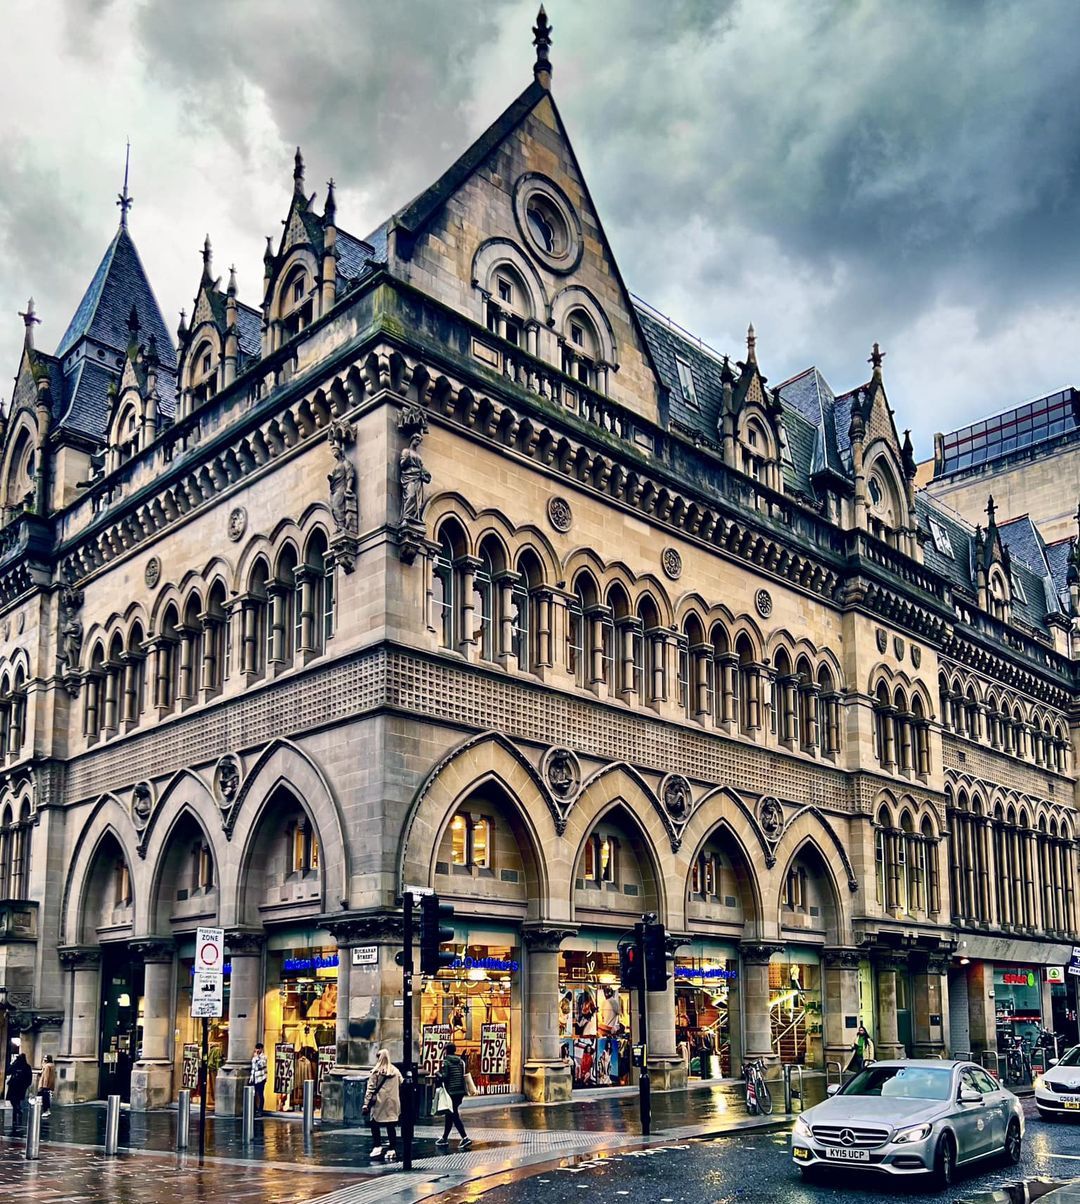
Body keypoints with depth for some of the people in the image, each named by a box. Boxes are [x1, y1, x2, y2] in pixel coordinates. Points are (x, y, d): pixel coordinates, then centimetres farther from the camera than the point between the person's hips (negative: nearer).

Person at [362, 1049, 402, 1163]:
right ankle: (391, 1149, 5)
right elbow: (402, 1086, 7)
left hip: (379, 1103, -3)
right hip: (392, 1103, 3)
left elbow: (370, 1089, -8)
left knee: (374, 1124, 11)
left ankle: (377, 1146, 4)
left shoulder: (376, 1072, -7)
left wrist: (366, 1104, -5)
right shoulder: (396, 1071, 3)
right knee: (391, 1127, 6)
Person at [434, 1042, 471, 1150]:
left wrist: (438, 1074, 1)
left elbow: (444, 1077, -17)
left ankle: (465, 1137, -15)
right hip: (461, 1091, 7)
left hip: (451, 1092, -7)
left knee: (453, 1115, -5)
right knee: (449, 1114, 18)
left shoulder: (446, 1062, -9)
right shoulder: (461, 1061, 11)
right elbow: (463, 1075, 10)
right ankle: (445, 1138, 25)